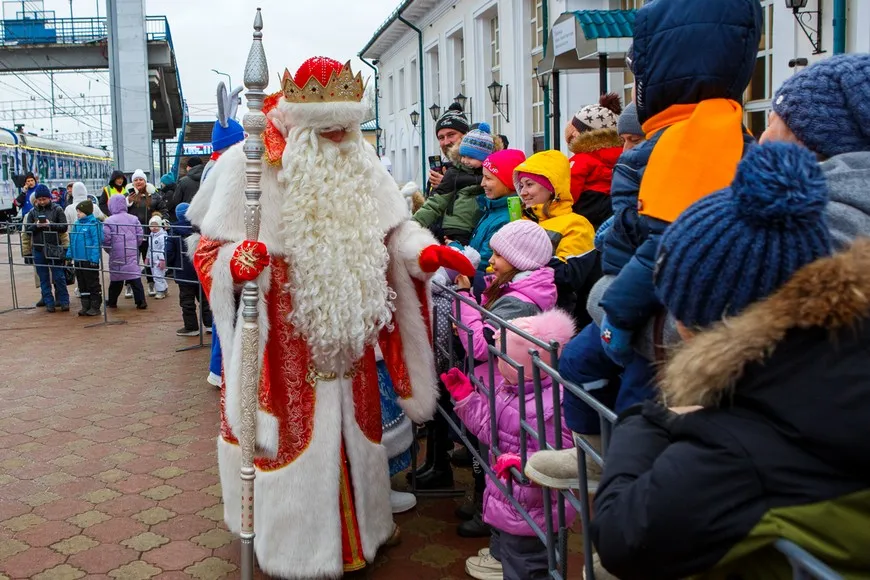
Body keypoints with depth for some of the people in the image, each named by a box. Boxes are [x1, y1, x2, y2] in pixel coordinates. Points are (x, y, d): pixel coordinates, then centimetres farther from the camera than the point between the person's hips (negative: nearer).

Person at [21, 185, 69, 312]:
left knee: (59, 276, 0)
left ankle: (64, 301, 8)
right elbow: (27, 230, 5)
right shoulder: (32, 212, 7)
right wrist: (36, 226, -14)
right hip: (38, 249, 3)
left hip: (54, 248, -3)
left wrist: (51, 225, -18)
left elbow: (64, 226, -4)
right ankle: (49, 303, 12)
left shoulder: (57, 209, 0)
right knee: (44, 278, 6)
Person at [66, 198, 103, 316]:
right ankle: (85, 306, 22)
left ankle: (95, 307, 10)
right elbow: (72, 241, 18)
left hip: (89, 259, -8)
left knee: (92, 284, 2)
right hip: (78, 259, 8)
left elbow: (97, 242, -16)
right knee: (82, 284, 13)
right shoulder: (76, 224, 10)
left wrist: (94, 258, -21)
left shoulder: (93, 224, -12)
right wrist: (69, 254, 12)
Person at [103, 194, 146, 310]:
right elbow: (140, 236, 2)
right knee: (135, 277, 1)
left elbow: (105, 239, -9)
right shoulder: (133, 219, 1)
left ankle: (112, 301, 23)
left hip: (116, 254, -2)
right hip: (132, 255, 2)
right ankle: (141, 301, -5)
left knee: (116, 278, 10)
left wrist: (109, 250, 9)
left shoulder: (109, 221, -8)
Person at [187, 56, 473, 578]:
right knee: (294, 435, 4)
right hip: (284, 335, -4)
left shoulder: (361, 162, 3)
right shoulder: (250, 165, -11)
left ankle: (361, 526, 38)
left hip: (347, 332, 5)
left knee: (352, 429, 18)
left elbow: (393, 228, 8)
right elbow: (211, 248, -11)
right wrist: (237, 262, -33)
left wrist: (427, 251, -11)